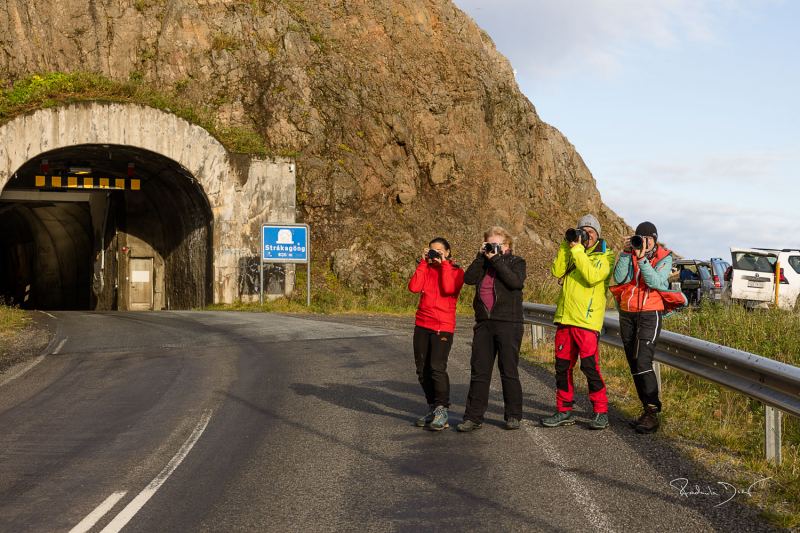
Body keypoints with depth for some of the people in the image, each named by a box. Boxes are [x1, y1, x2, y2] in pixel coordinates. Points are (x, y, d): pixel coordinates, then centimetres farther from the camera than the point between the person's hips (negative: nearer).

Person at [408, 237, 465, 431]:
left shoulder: (456, 271, 3)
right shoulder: (426, 269, 14)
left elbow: (449, 288, -18)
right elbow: (413, 287, -5)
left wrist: (444, 263, -10)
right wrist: (423, 262, -3)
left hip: (443, 326, -5)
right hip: (422, 325, 5)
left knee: (437, 367, -16)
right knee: (422, 369, 7)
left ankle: (442, 412, -9)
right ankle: (432, 408, 19)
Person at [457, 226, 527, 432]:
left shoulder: (516, 262, 4)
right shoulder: (483, 263, 16)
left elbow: (515, 282, -17)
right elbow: (468, 278, -2)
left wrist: (497, 259, -13)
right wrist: (481, 257, -6)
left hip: (508, 324, -4)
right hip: (484, 323, 4)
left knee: (509, 370, 1)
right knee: (479, 371, 3)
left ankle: (513, 415, 11)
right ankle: (473, 417, 5)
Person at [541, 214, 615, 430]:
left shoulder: (606, 256, 0)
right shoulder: (572, 251, 17)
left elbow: (592, 277, -18)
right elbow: (557, 271, 1)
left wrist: (577, 250, -14)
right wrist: (566, 246, -3)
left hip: (587, 320, -6)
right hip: (565, 317, 6)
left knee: (590, 366, -10)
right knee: (562, 366, 9)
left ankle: (601, 412, 1)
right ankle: (564, 411, 19)